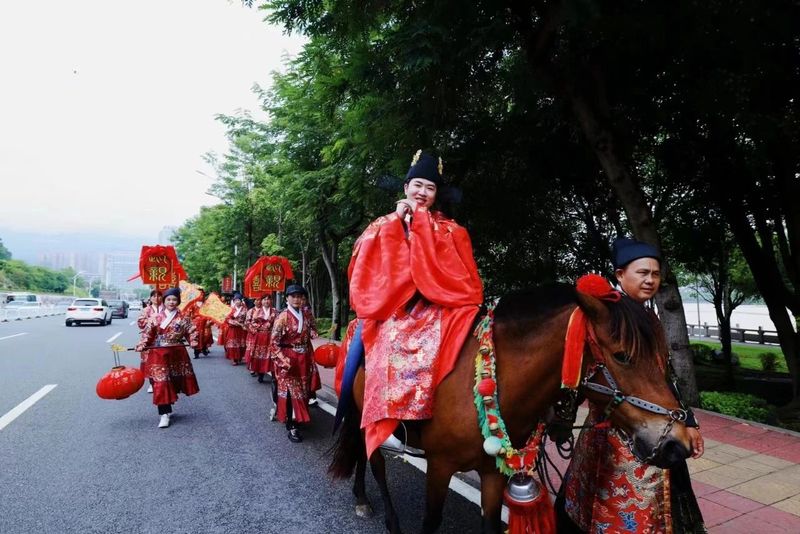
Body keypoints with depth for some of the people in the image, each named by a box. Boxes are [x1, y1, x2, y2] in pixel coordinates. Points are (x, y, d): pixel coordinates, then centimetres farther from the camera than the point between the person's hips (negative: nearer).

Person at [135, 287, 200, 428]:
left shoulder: (183, 318, 1)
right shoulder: (155, 317, 0)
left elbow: (191, 331, 3)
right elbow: (147, 333, 1)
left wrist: (193, 341, -14)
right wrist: (142, 345, -13)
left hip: (177, 355, 2)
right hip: (159, 354, -1)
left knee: (173, 381, 14)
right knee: (160, 382, -7)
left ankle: (166, 408, 35)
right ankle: (164, 414, -3)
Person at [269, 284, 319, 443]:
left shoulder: (308, 314, 2)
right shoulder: (282, 317, -12)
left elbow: (313, 330, 19)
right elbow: (274, 342, -12)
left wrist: (312, 333, -5)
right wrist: (282, 359, -20)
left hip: (305, 358, 5)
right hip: (288, 357, -5)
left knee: (303, 390, 15)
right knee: (290, 391, -3)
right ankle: (292, 427, 4)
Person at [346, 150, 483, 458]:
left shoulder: (448, 230, 11)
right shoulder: (384, 225, 15)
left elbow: (450, 270, -8)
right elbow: (369, 266, 0)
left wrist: (420, 219, -5)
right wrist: (397, 220, -4)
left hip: (432, 306, -1)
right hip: (390, 305, 2)